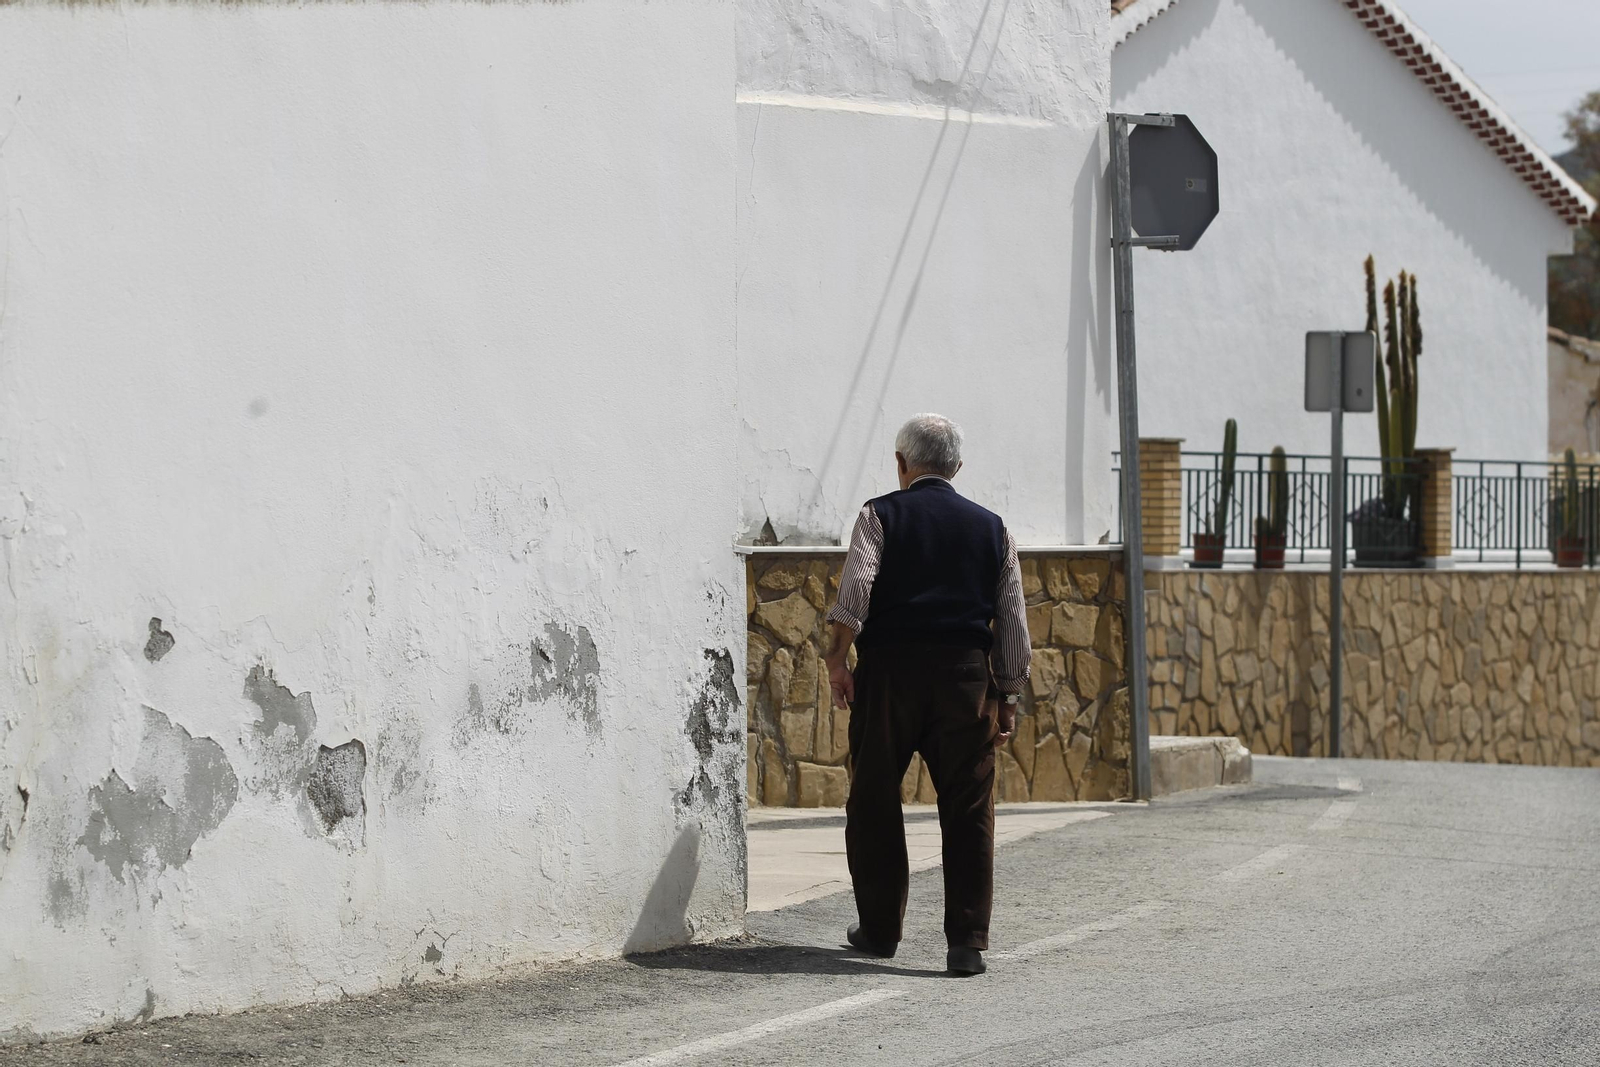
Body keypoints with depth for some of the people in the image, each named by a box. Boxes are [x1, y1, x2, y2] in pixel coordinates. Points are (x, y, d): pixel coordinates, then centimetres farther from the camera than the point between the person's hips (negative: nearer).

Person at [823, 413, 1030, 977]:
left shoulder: (880, 516, 5)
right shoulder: (991, 528, 13)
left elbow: (856, 584, -12)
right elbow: (1013, 621, 12)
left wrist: (839, 656, -9)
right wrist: (1008, 697, 16)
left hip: (889, 670, -1)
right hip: (965, 673, 1)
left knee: (875, 802, 12)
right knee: (968, 811, 1)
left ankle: (879, 930, 19)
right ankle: (967, 941, -7)